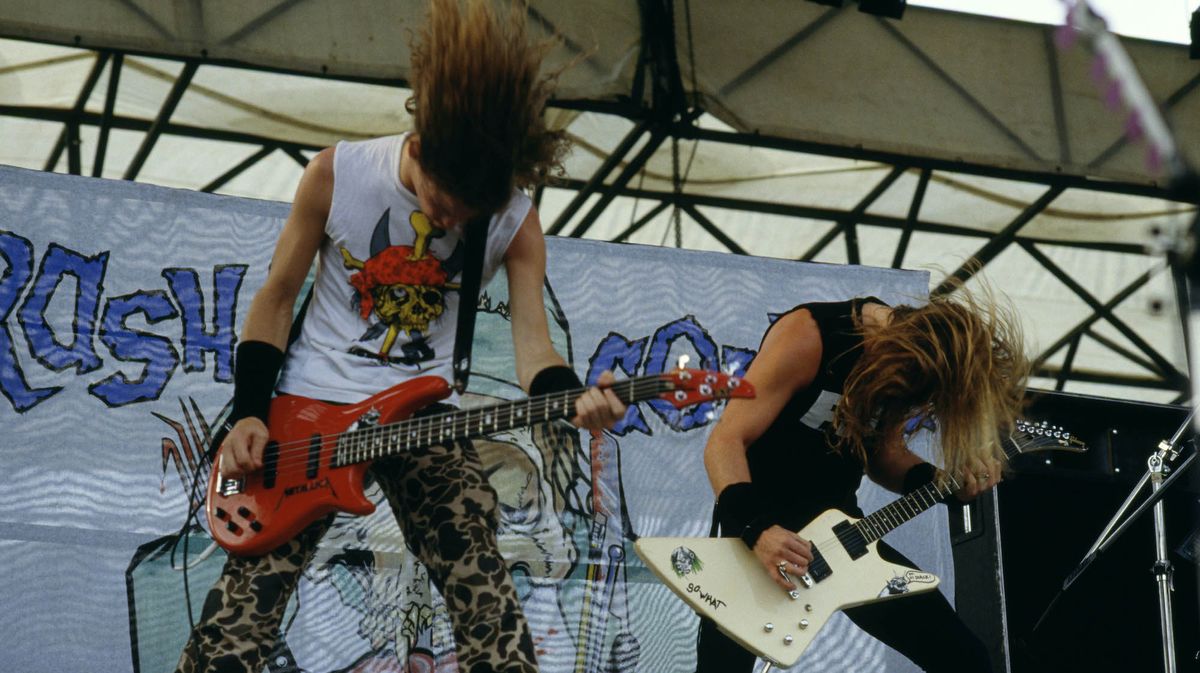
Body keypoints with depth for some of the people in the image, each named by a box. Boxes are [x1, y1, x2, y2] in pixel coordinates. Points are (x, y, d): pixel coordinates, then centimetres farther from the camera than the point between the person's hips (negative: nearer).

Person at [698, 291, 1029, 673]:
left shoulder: (905, 352, -3)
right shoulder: (809, 336, -23)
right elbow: (725, 442, -24)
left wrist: (937, 481, -9)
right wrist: (756, 528, -38)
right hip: (758, 524, -6)